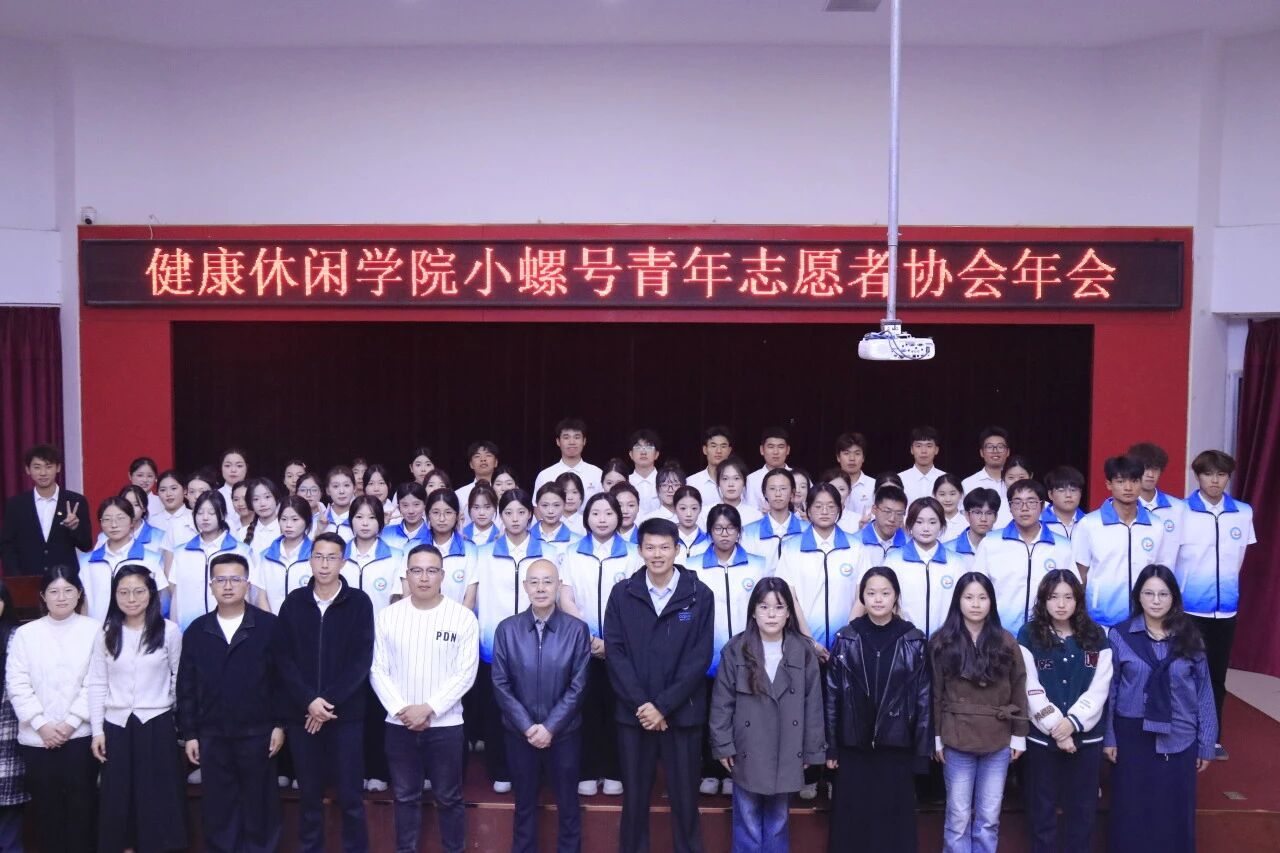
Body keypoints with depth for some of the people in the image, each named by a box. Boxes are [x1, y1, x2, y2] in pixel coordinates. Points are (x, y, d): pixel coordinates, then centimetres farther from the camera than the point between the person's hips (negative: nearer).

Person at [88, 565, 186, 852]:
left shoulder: (169, 631, -3)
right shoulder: (106, 634, 4)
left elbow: (180, 679, 2)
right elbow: (96, 684, 3)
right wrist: (97, 730, -1)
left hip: (157, 725, -2)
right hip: (116, 726, 2)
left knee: (159, 799, 2)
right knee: (118, 798, 7)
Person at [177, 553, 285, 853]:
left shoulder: (269, 626, -3)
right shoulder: (196, 631, 6)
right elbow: (186, 687, 8)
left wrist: (280, 724, -7)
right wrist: (189, 734, 4)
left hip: (257, 734, -2)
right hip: (212, 736, 3)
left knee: (260, 804, 6)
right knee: (218, 807, 8)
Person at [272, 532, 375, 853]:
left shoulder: (359, 602, -1)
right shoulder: (294, 602, 5)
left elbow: (361, 659, -6)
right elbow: (282, 657, -1)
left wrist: (330, 701, -14)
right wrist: (309, 700, -12)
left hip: (346, 713, -2)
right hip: (301, 713, 2)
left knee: (349, 796, 2)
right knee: (309, 795, 9)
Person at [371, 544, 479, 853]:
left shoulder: (463, 617, -5)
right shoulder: (388, 616, 2)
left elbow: (465, 673, -8)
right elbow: (378, 670, 1)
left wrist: (428, 708, -15)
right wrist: (400, 709, -11)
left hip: (445, 724, -2)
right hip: (399, 724, 2)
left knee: (448, 798, 8)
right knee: (405, 797, 13)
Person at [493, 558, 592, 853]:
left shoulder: (577, 629, -6)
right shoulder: (507, 629, -3)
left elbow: (578, 685, -7)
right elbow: (500, 685, -3)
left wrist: (550, 727, -13)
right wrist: (528, 727, -10)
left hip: (564, 733, -1)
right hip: (520, 733, 1)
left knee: (567, 805, 11)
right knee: (524, 804, 14)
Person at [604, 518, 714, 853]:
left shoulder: (699, 595, -2)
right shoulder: (621, 594, 3)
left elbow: (700, 657, -6)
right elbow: (614, 651, -2)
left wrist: (663, 705, -12)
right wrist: (641, 703, -12)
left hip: (682, 713, -1)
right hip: (633, 713, 1)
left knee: (684, 797, 6)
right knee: (634, 797, 9)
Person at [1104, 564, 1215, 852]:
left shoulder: (1189, 638, 0)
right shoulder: (1120, 635, -3)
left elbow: (1204, 693, 3)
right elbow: (1109, 690, 0)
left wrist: (1207, 743, 2)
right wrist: (1108, 737, -1)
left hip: (1179, 739, 1)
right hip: (1133, 737, -1)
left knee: (1175, 814, 8)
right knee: (1131, 813, 7)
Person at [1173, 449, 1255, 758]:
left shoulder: (1244, 513, 1)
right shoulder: (1181, 512, -10)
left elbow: (1238, 558, 13)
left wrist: (1224, 584, 11)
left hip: (1226, 607, 3)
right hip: (1188, 608, -3)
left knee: (1217, 675, 12)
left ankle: (1212, 738, 24)